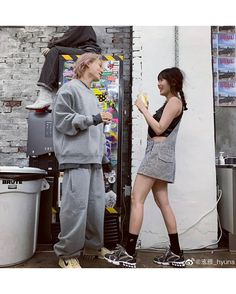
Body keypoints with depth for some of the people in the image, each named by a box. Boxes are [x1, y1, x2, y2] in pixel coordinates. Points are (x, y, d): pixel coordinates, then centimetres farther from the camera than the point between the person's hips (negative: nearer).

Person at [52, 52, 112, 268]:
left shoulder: (92, 95, 24)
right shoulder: (70, 88, 1)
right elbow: (62, 120, -9)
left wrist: (103, 155, 20)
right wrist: (94, 119, -13)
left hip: (93, 157, 8)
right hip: (77, 157, -8)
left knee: (97, 202, 9)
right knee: (76, 204, -8)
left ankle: (94, 244, 24)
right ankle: (68, 254, 6)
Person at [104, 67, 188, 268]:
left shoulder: (174, 101, -3)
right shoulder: (170, 103, 26)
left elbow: (159, 129, -13)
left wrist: (143, 109, -6)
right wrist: (145, 110, 12)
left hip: (158, 152, -10)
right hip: (160, 154, 10)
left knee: (137, 199, -12)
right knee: (163, 202, 7)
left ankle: (129, 253, -8)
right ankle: (176, 253, 13)